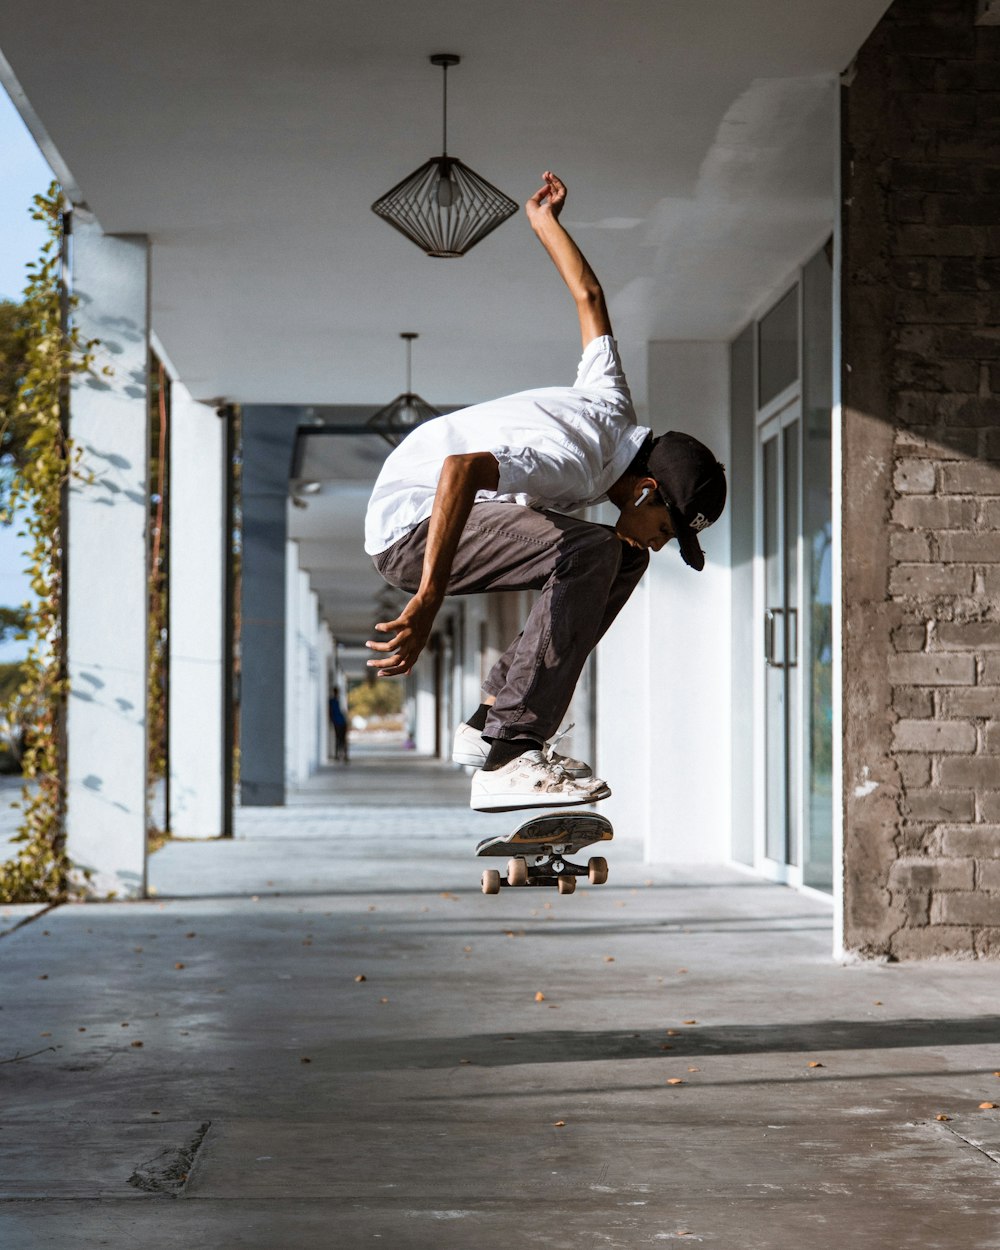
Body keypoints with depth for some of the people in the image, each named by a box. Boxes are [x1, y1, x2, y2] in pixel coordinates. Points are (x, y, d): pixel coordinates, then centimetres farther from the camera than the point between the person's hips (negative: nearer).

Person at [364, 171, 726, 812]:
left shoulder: (613, 407, 0)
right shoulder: (575, 463, -28)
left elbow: (590, 297, 13)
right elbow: (461, 468, -45)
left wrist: (545, 218, 29)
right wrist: (428, 602, -50)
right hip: (412, 524, -10)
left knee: (623, 557, 8)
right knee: (590, 553, -29)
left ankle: (494, 718, 5)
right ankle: (504, 758, -28)